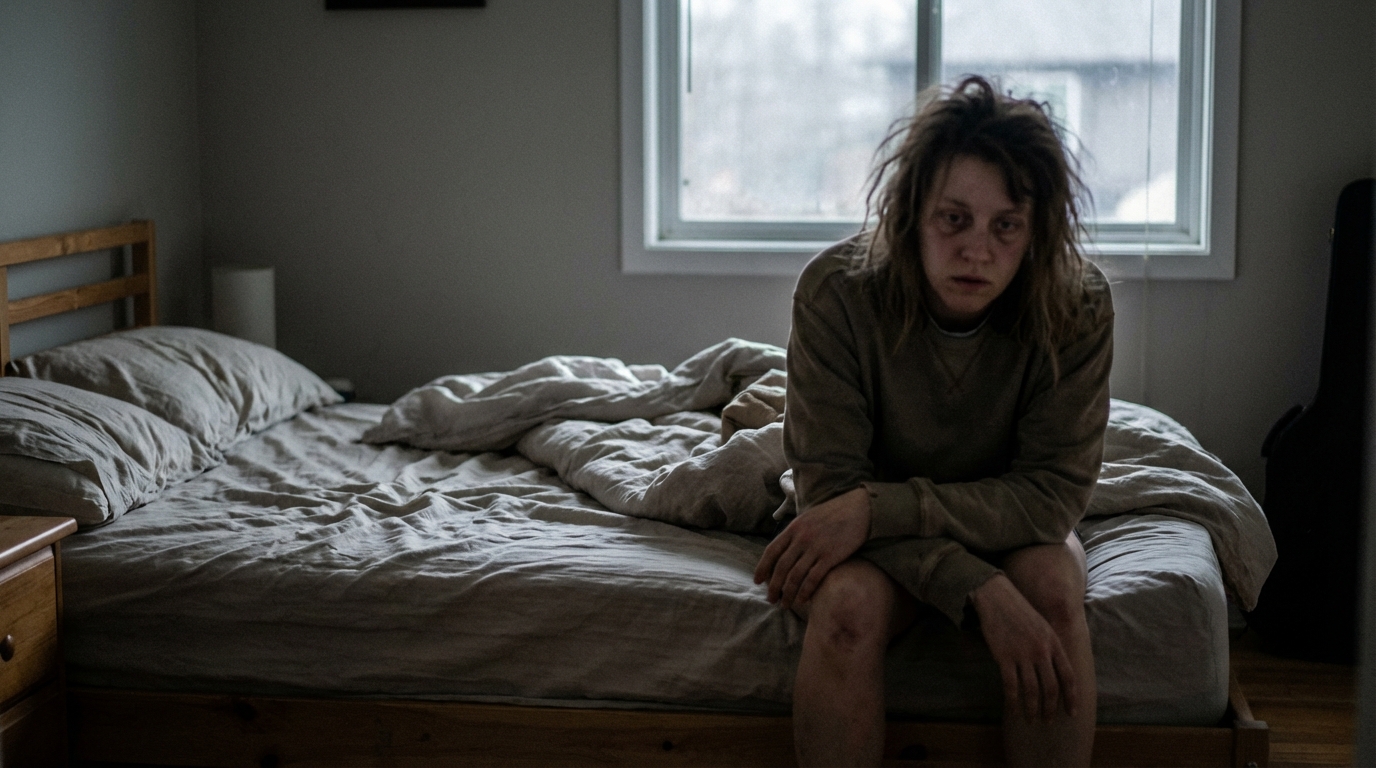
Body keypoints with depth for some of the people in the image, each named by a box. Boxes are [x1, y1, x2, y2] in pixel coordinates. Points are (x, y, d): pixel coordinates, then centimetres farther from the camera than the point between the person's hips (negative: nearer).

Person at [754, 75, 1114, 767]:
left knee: (1052, 590, -31)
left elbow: (1052, 491, -22)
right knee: (848, 604, -33)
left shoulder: (1076, 307, -21)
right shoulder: (837, 292, -24)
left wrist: (877, 508, -35)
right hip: (871, 537, -1)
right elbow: (829, 484, -23)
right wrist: (978, 589, -37)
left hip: (1008, 522, 1)